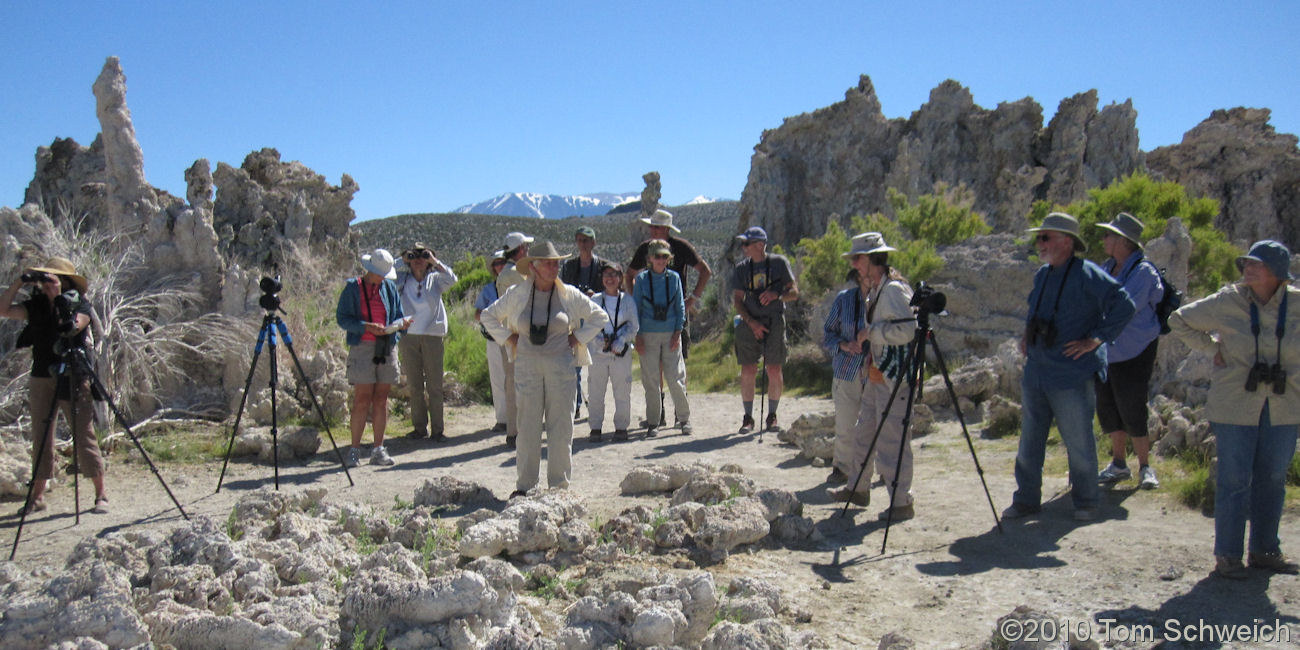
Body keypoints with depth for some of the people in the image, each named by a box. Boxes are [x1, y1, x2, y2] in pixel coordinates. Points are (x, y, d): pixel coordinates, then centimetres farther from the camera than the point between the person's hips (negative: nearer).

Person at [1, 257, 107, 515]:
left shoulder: (80, 303, -1)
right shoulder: (36, 306, 12)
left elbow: (75, 326, -17)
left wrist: (66, 311, -32)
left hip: (72, 378, -5)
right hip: (41, 378, 5)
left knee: (84, 434, -6)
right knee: (40, 437, 7)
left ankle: (101, 494, -1)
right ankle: (37, 496, 15)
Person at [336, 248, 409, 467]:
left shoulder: (389, 288, 13)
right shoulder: (352, 288, 1)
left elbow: (398, 315, 16)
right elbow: (342, 318, -6)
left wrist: (402, 322, -8)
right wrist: (367, 326, -19)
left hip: (386, 349, 4)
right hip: (362, 348, -4)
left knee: (381, 399, 5)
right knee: (362, 400, -8)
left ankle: (378, 450, 11)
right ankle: (354, 450, 0)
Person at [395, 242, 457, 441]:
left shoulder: (435, 280, 7)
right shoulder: (402, 280, 9)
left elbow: (451, 279, -8)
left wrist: (435, 261, -7)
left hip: (432, 336, -1)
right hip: (408, 336, 1)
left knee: (435, 385, -1)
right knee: (414, 386, 5)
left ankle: (437, 429, 3)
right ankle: (420, 427, 14)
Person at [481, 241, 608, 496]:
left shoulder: (569, 295, 2)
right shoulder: (517, 294, 3)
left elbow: (600, 317, 12)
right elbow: (488, 316, 17)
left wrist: (578, 338, 4)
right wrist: (508, 338, 7)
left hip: (560, 365, 0)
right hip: (527, 366, 0)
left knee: (560, 425, 1)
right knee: (527, 426, 3)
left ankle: (559, 483, 12)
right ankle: (524, 484, 12)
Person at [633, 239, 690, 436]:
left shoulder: (674, 278, 6)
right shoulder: (642, 279, 3)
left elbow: (680, 307, 9)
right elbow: (636, 308, 5)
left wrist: (678, 333, 0)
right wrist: (638, 336, -2)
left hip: (671, 334, 1)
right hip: (649, 335, 0)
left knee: (675, 377, -2)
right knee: (650, 379, 2)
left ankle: (683, 418, 12)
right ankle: (652, 423, 10)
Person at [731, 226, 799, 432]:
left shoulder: (779, 263, 2)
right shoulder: (741, 269, 8)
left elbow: (794, 293, 2)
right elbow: (737, 301, 4)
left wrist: (776, 295, -18)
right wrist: (752, 323, -9)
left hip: (774, 322, -2)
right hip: (749, 324, 2)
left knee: (774, 371, -3)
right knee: (748, 371, -2)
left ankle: (772, 415, 13)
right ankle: (748, 417, 9)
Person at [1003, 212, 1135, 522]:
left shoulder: (1087, 274, -12)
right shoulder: (1042, 275, 13)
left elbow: (1123, 306, -19)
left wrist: (1097, 338, -17)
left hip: (1072, 377, -7)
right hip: (1035, 373, 7)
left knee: (1079, 443, 4)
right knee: (1029, 441, 10)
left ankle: (1086, 502, 20)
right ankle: (1026, 499, 20)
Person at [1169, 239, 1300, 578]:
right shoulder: (1226, 302, -5)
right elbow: (1180, 321, 7)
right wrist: (1212, 348, -1)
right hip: (1236, 407, -3)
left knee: (1272, 480, 11)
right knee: (1234, 480, 0)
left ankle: (1264, 550, 25)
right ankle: (1227, 555, 10)